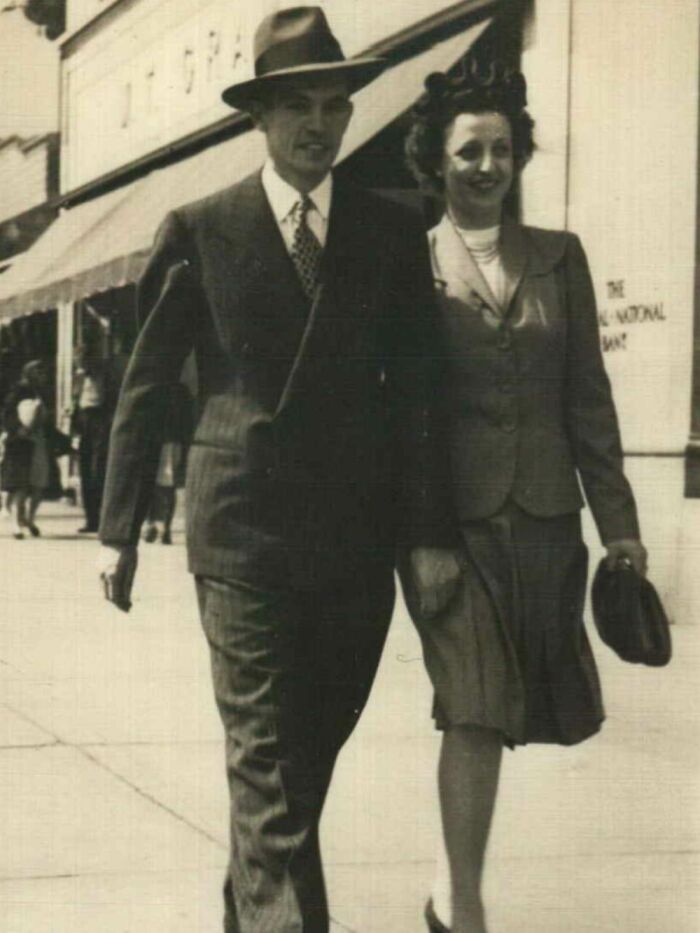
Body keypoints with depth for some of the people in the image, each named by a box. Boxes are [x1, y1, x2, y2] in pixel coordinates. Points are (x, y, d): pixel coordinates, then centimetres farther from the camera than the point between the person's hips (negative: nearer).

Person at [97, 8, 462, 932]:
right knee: (266, 761, -6)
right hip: (242, 529, -3)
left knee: (309, 751, 12)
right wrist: (118, 528, 3)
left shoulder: (394, 233, 7)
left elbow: (417, 393, 5)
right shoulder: (200, 230, 2)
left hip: (356, 534, 3)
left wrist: (431, 533, 0)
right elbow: (145, 388, 5)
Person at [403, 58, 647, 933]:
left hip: (545, 516, 3)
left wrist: (617, 519, 6)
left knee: (492, 712, 10)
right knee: (475, 712, -9)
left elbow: (587, 395, 9)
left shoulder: (558, 257, 9)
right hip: (454, 517, -3)